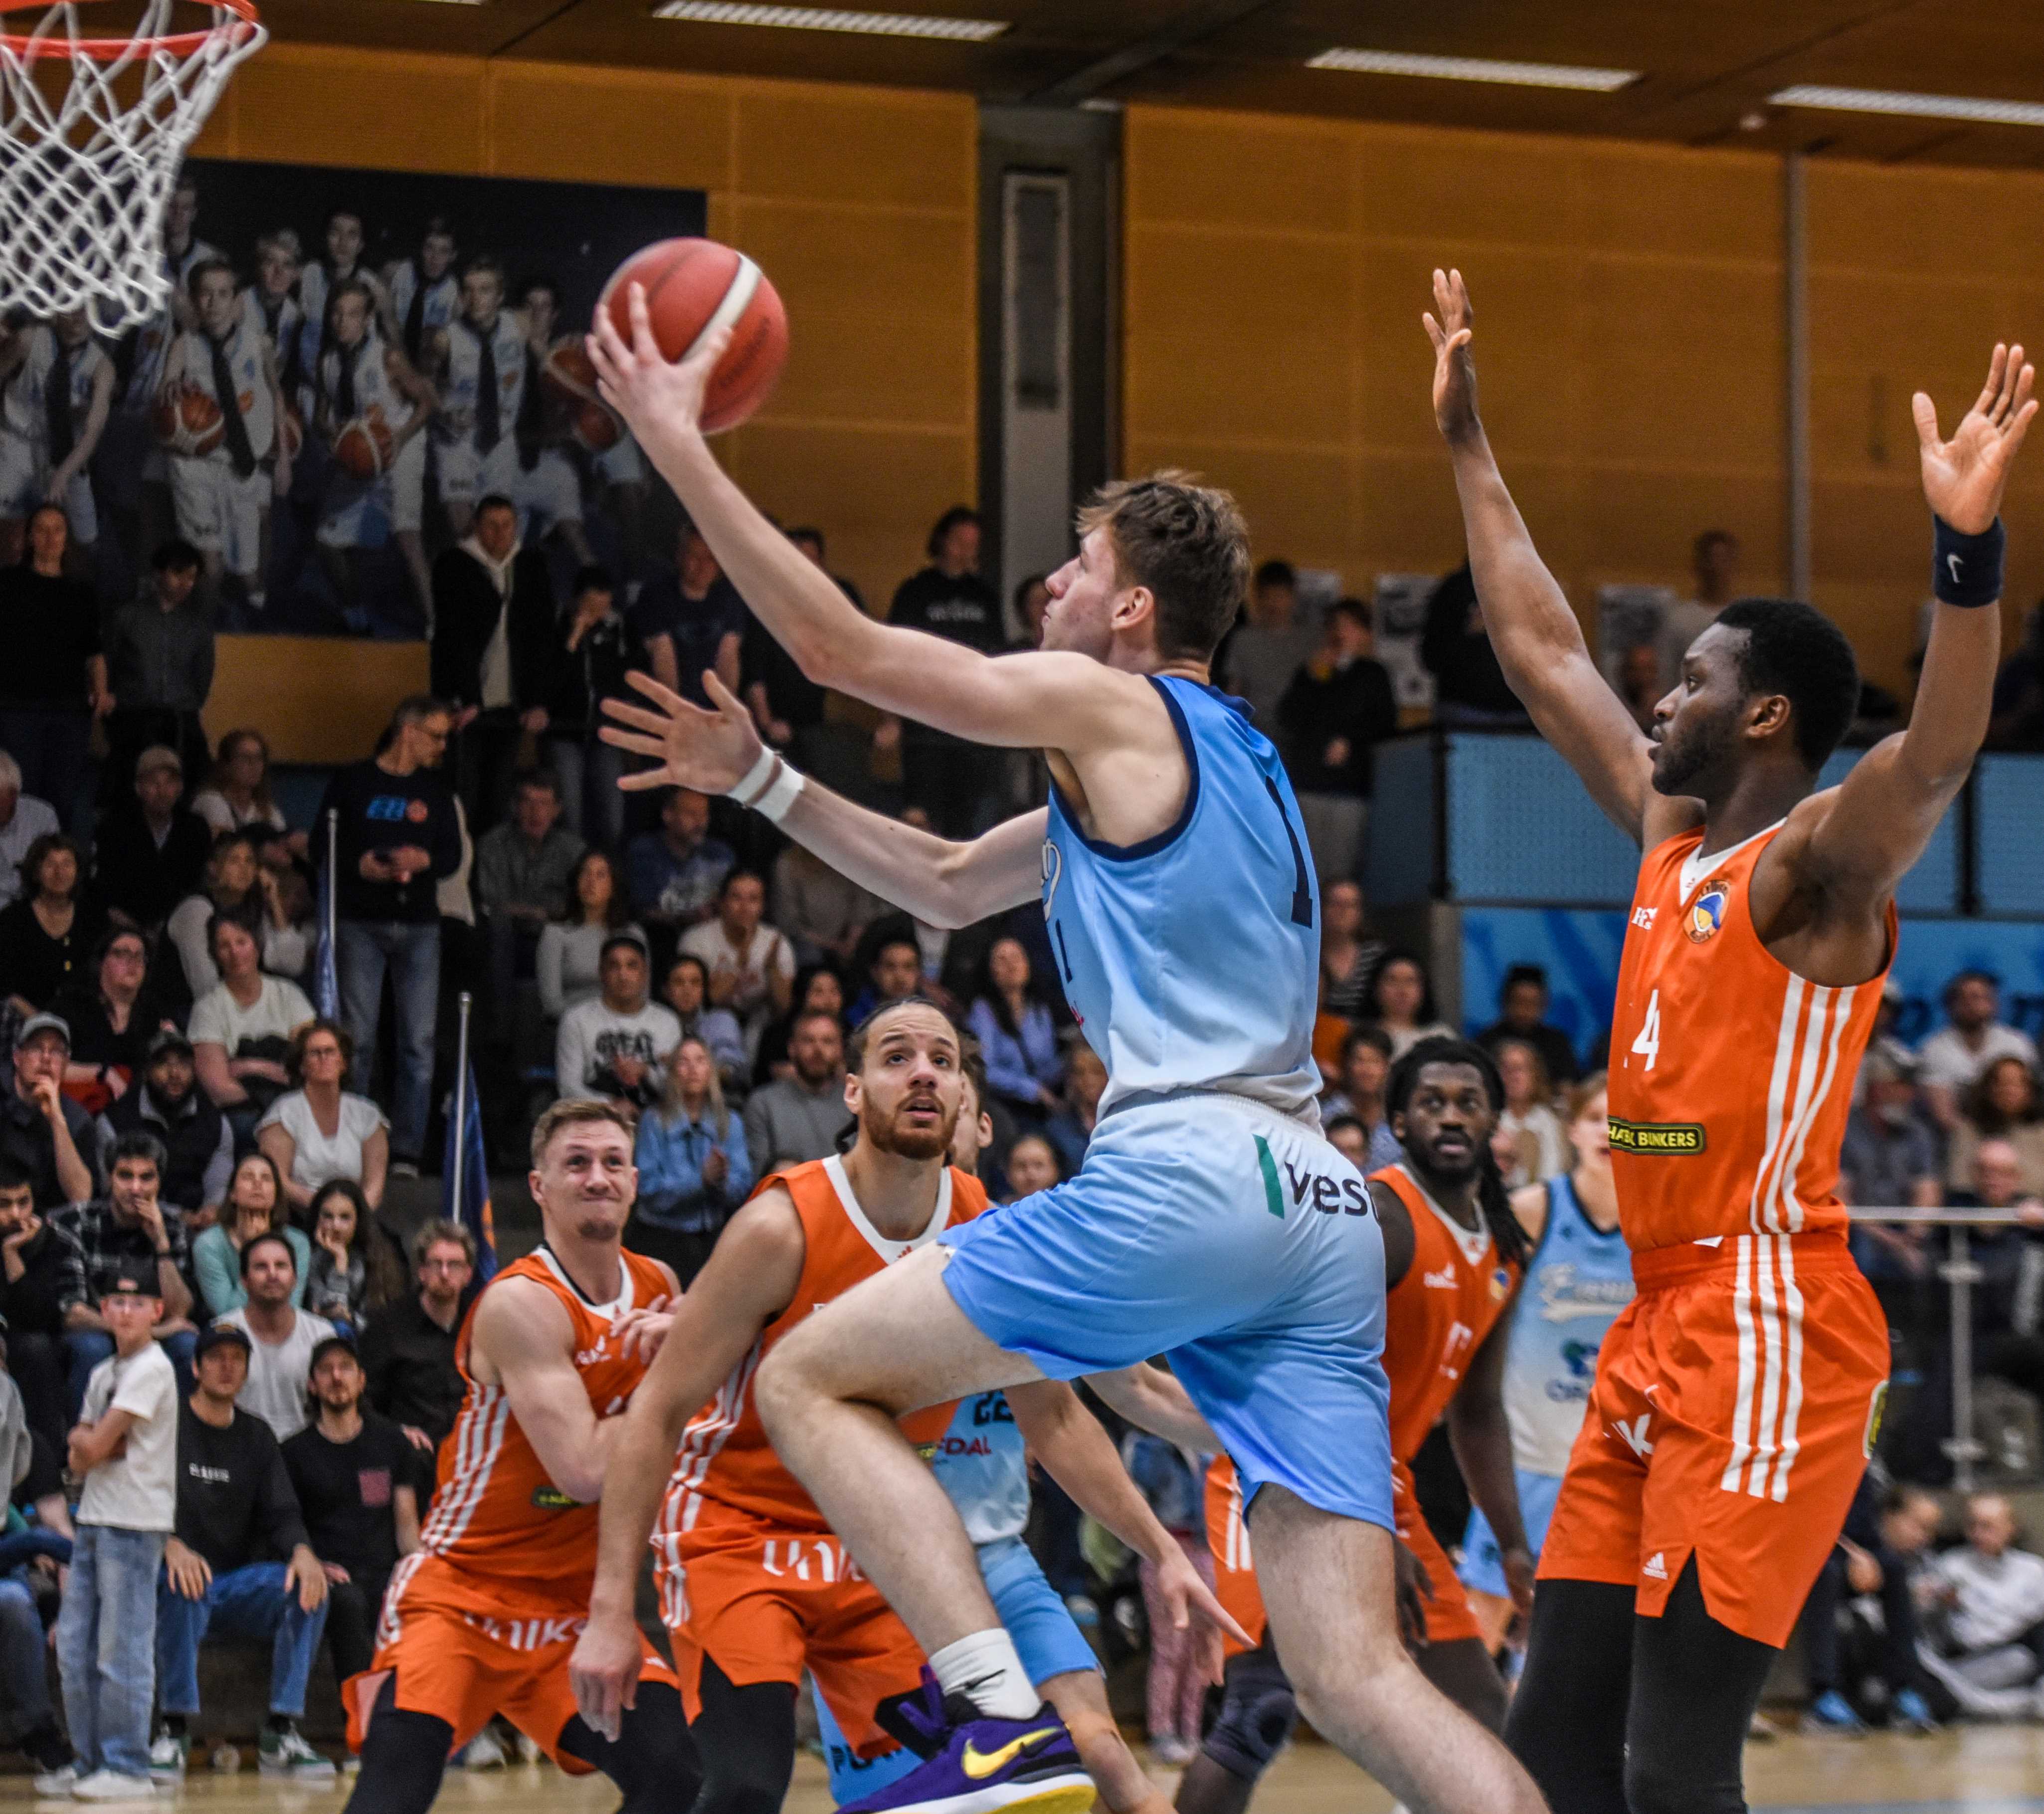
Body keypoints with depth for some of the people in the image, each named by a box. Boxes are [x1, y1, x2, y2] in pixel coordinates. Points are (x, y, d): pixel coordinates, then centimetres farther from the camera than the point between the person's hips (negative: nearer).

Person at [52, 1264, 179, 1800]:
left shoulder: (152, 1368, -8)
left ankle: (127, 1769, -5)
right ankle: (89, 1762, 16)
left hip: (135, 1523, -9)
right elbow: (78, 1458, 15)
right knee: (75, 1649, 9)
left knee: (122, 1650, -8)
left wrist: (89, 1441, 7)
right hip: (92, 1518, 9)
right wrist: (90, 1443, -4)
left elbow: (95, 1446, -12)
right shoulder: (103, 1373, 18)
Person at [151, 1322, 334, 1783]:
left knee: (308, 1587, -23)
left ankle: (281, 1734, -22)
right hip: (177, 1576, -4)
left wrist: (301, 1551, -17)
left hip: (239, 1583, 4)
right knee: (184, 1588, -39)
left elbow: (281, 1512, 7)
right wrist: (172, 1546, -33)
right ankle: (174, 1732, -32)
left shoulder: (256, 1435, 15)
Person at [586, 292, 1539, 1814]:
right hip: (1321, 1215, 8)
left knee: (810, 1378, 5)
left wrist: (676, 440, 9)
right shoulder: (1217, 757, 28)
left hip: (1185, 1175, -8)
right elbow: (951, 885, 37)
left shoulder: (1113, 707, 4)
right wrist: (757, 779, 35)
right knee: (1356, 1675, 1)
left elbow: (834, 641, 3)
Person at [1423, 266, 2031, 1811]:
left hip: (1768, 1335, -9)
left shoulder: (1818, 861, -10)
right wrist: (1470, 449, 29)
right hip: (1661, 1328, 9)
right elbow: (1543, 654, 25)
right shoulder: (1668, 835, 14)